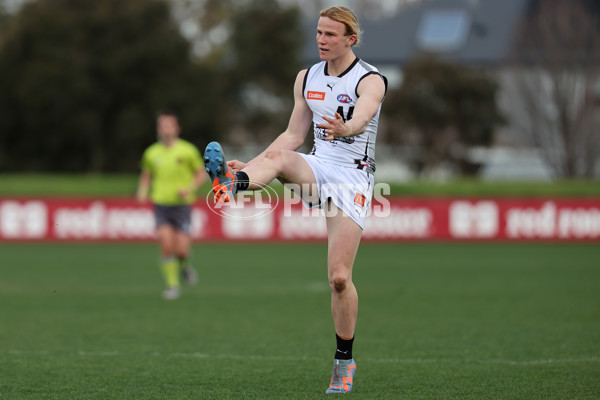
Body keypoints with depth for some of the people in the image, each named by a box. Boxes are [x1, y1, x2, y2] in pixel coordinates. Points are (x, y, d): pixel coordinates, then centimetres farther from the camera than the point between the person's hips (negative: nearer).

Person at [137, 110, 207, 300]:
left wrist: (189, 188, -12)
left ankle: (184, 265, 26)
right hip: (161, 204, 2)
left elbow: (201, 174, 4)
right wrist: (142, 192, 0)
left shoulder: (187, 150, -2)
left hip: (182, 204, -2)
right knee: (166, 245, -12)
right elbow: (146, 175, 19)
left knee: (181, 250, -9)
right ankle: (172, 285, 1)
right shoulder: (151, 153, 5)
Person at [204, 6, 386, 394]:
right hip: (317, 168, 5)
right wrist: (250, 164, 6)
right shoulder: (307, 78, 9)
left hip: (352, 177, -5)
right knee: (278, 157, -31)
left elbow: (361, 117, -32)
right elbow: (294, 135, 15)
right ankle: (231, 183, -64)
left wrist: (344, 128, -55)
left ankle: (344, 360, 6)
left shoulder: (370, 80, -9)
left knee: (339, 277, -11)